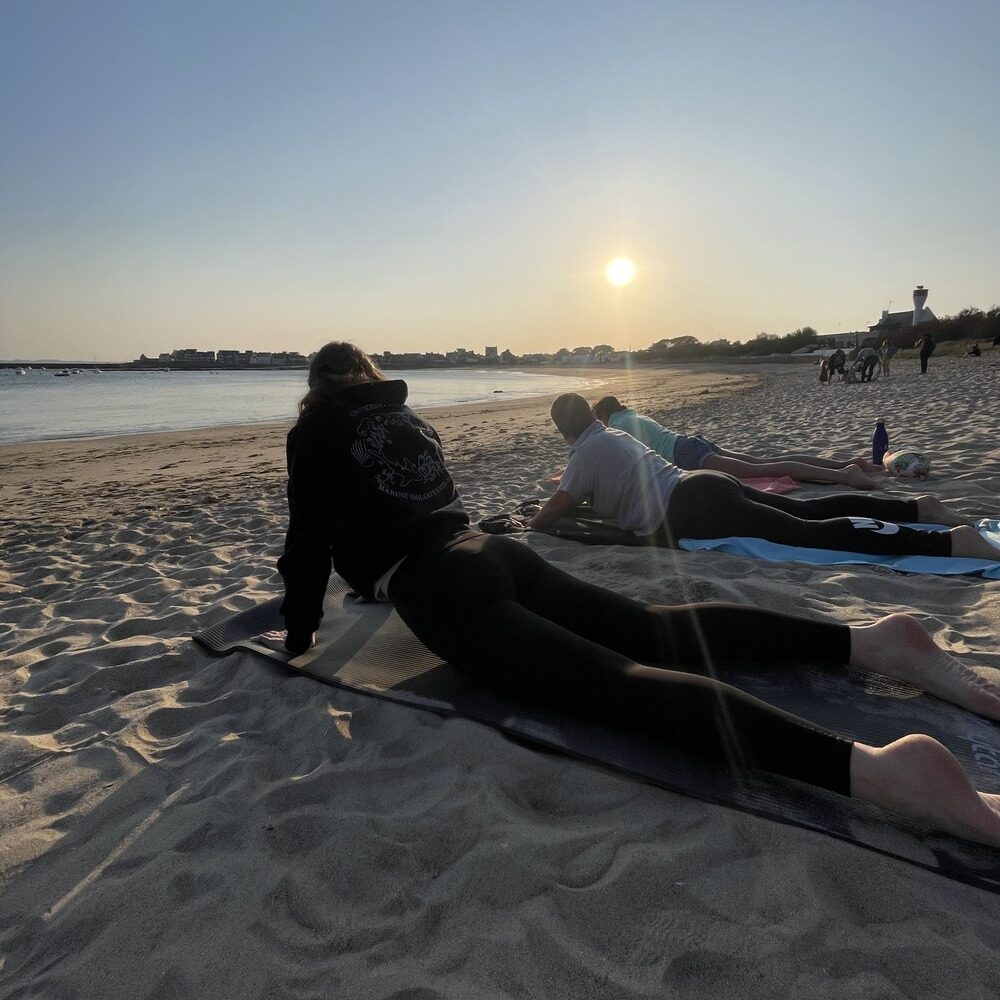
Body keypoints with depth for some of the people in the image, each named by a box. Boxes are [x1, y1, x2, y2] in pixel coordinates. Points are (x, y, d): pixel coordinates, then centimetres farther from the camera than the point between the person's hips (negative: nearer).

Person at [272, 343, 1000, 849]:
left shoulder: (314, 429, 8)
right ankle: (866, 640, -9)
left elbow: (309, 540, 2)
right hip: (490, 552, 8)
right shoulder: (407, 416, 29)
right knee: (651, 630, 2)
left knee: (608, 681, -26)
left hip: (440, 586, -7)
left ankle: (876, 766, -42)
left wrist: (299, 636, 15)